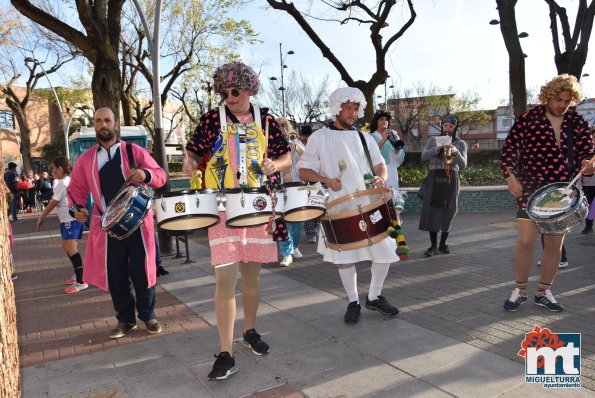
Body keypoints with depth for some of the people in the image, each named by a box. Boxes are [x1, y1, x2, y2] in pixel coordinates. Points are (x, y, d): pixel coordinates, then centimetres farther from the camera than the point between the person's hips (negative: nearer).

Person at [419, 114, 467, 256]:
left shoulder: (461, 143, 8)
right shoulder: (433, 140, 8)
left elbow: (463, 165, -2)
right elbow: (423, 157, -7)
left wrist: (456, 152, -20)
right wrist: (438, 147, -20)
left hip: (451, 180, 1)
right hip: (434, 178, -1)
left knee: (448, 212, 3)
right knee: (432, 211, -8)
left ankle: (443, 244, 16)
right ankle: (433, 246, -5)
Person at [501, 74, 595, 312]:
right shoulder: (528, 119, -4)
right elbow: (509, 149, -4)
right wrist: (511, 176, -17)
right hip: (530, 189, -4)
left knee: (555, 244, 8)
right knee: (526, 240, -10)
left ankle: (544, 292, 24)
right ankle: (519, 290, 9)